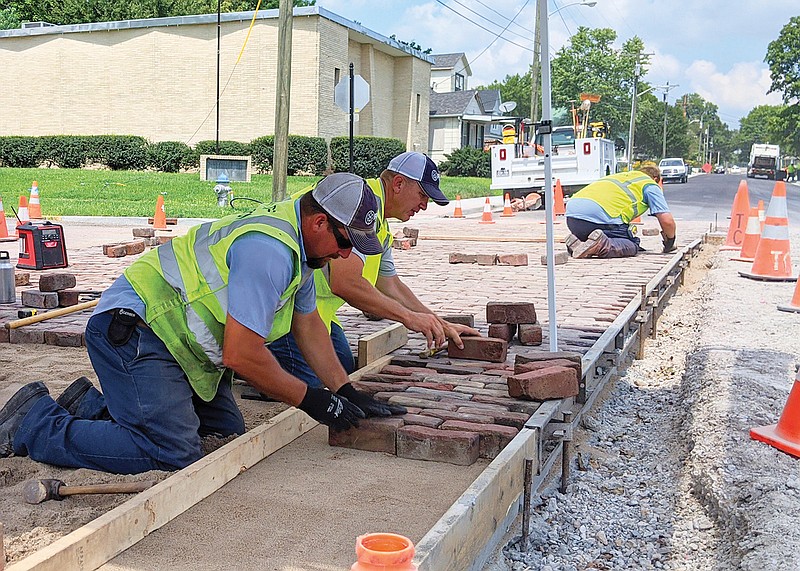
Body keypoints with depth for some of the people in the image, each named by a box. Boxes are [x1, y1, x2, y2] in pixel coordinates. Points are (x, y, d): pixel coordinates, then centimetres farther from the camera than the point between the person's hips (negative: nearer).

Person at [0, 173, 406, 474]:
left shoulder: (298, 245, 10)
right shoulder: (269, 250, -25)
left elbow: (309, 325, 17)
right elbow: (242, 355, -25)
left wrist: (346, 393, 11)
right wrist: (310, 400, -13)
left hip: (174, 337, 11)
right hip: (130, 330, -11)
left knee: (228, 433, 6)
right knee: (173, 454, -19)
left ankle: (93, 405, 17)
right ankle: (34, 422, -4)